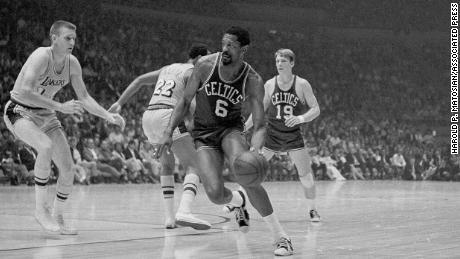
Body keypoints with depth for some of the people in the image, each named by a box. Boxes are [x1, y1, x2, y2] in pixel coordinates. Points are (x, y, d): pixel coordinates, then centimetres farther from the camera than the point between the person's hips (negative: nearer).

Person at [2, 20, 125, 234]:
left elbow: (84, 97, 5)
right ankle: (41, 209, -24)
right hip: (20, 112, -7)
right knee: (46, 146, -35)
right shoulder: (41, 57, -25)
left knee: (68, 170, -2)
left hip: (46, 115, 7)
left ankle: (58, 217, 17)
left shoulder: (72, 63, -4)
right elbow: (25, 92, -36)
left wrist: (109, 116, -8)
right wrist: (60, 107, -39)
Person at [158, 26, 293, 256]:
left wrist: (255, 149, -37)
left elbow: (259, 125, -17)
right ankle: (236, 201, 23)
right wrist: (169, 132, -8)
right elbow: (185, 101, -1)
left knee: (244, 174, -32)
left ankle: (280, 236, -22)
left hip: (231, 129, -1)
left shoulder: (253, 81, -16)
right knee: (215, 194, -20)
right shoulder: (205, 65, -14)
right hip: (204, 134, 1)